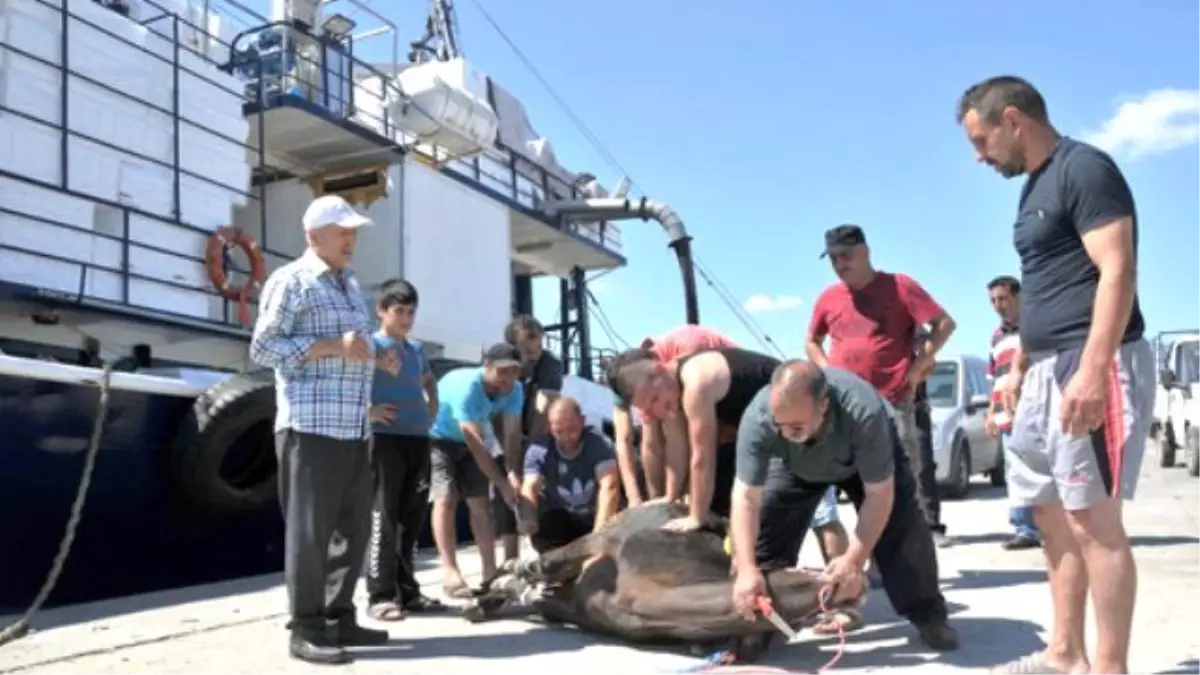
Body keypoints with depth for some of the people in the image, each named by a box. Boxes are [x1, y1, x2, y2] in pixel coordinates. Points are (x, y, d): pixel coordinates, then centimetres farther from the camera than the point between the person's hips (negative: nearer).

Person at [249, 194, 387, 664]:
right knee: (309, 529, -2)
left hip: (356, 429, 7)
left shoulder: (351, 285, 21)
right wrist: (334, 347, -14)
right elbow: (262, 347, -9)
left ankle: (340, 618, 20)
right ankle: (306, 630, 6)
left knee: (353, 529, 10)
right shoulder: (291, 280, -2)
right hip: (311, 427, -7)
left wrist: (370, 354, 7)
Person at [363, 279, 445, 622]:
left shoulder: (417, 350, 18)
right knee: (383, 517, -5)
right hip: (386, 438, -7)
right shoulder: (370, 345, -2)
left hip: (418, 439, 7)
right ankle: (380, 595, 0)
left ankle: (407, 590, 18)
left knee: (412, 517, 10)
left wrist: (432, 409, 16)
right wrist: (367, 411, -16)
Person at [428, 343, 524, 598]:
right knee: (446, 499, -17)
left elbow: (512, 435, -20)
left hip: (469, 442, 6)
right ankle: (450, 572, -18)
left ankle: (490, 571, 3)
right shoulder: (466, 387, -37)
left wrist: (514, 474, -35)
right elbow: (476, 443, -38)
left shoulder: (514, 391, -18)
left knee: (479, 502, 1)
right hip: (437, 439, -6)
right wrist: (503, 484, -37)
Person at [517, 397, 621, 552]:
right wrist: (528, 520, -51)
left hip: (596, 517, 0)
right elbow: (529, 488, -28)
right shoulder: (538, 451, -15)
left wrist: (599, 532, -47)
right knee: (540, 528, -29)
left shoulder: (599, 444, -20)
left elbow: (609, 486, -33)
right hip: (561, 521, 1)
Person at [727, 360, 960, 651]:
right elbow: (747, 498, -37)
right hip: (795, 467, 2)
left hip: (870, 454, -2)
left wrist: (854, 560, -37)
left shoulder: (864, 414, -46)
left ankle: (929, 617, 5)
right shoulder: (757, 417, -41)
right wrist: (746, 569, -46)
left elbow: (879, 495, -35)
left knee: (903, 531, -15)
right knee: (765, 528, -10)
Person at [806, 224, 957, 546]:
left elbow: (945, 324, -2)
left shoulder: (899, 286, -2)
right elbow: (812, 342, 22)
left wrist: (919, 365, -7)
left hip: (894, 402, -4)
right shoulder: (828, 298, 8)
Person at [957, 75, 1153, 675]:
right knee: (1052, 512, 12)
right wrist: (1018, 368, 22)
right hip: (1048, 371, 10)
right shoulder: (1035, 188, 19)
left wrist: (1091, 370, -26)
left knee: (1093, 518, -8)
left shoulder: (1084, 169, -9)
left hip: (1092, 365, -10)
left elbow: (1118, 272, -18)